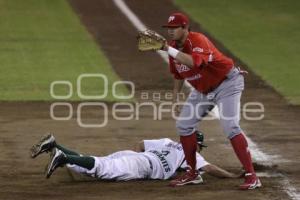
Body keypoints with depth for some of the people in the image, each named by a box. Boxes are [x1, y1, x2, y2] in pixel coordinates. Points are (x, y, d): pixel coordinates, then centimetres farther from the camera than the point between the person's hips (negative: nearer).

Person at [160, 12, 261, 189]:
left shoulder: (198, 40, -28)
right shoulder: (174, 47, -3)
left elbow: (193, 62, -50)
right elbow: (178, 74, 15)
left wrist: (169, 50, -48)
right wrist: (176, 96, 12)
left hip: (227, 83, -9)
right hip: (202, 90, 9)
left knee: (231, 127, -22)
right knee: (184, 125, 5)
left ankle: (252, 176, -21)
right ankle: (192, 173, 18)